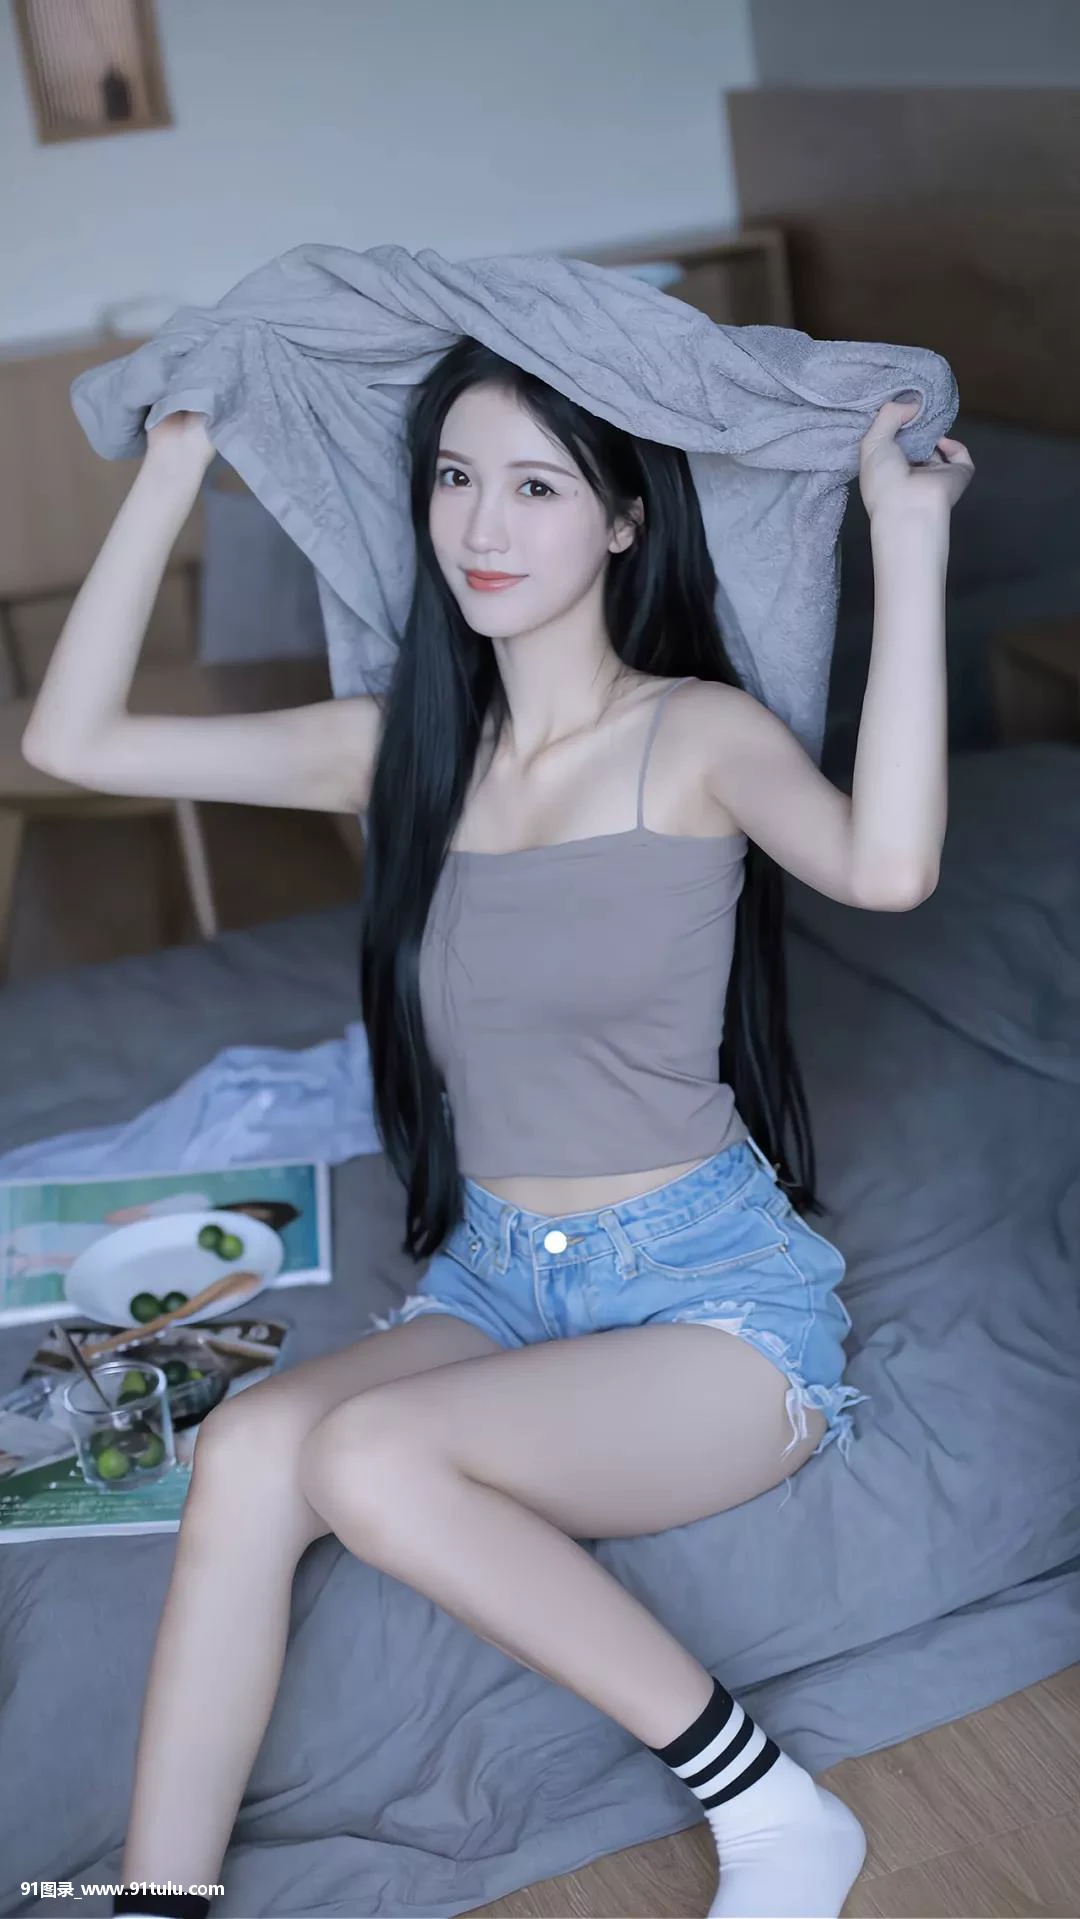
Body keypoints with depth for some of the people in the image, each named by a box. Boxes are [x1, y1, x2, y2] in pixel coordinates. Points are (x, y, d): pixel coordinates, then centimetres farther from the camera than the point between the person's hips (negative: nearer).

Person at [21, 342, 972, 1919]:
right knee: (248, 1449, -23)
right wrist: (175, 471, 4)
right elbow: (71, 740, 3)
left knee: (370, 1455, -28)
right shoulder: (400, 747, 5)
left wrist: (910, 541, -28)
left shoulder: (698, 734, -9)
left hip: (714, 1290, -4)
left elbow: (885, 867, -32)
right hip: (491, 1281, 5)